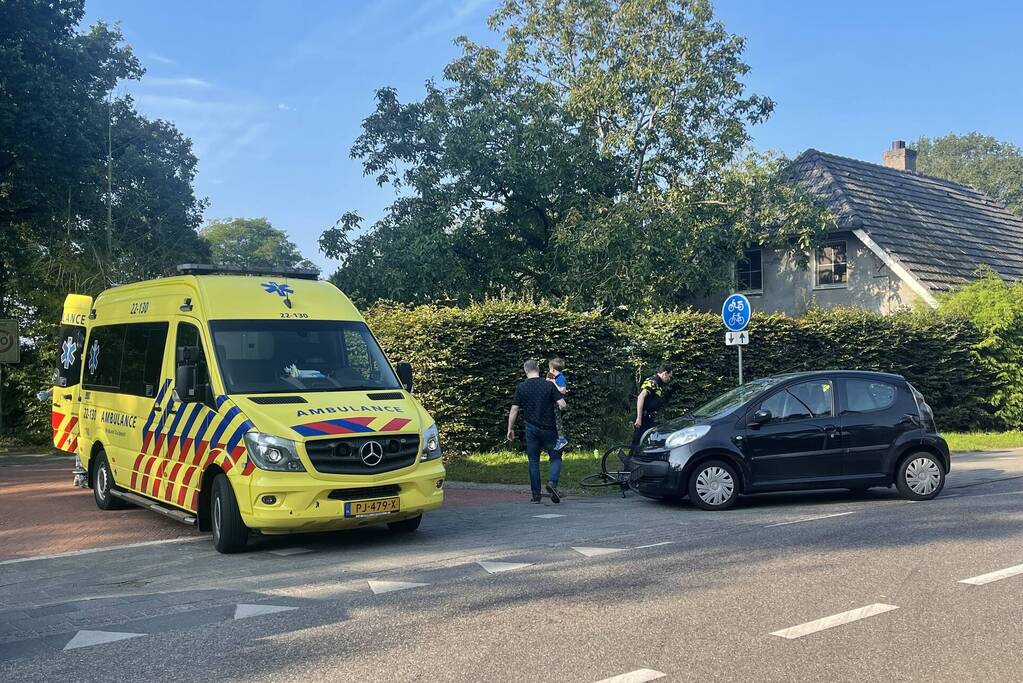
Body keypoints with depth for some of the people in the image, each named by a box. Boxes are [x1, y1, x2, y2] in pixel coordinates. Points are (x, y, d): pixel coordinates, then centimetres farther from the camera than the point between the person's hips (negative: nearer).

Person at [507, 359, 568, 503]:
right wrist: (555, 406, 12)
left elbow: (514, 410, -1)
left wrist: (510, 429, 8)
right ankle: (553, 482, -15)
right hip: (549, 429, -1)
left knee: (533, 461, 9)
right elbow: (562, 405, -10)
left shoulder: (521, 387, -1)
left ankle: (536, 495, 8)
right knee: (555, 457, 10)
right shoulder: (549, 385, -4)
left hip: (531, 429, 1)